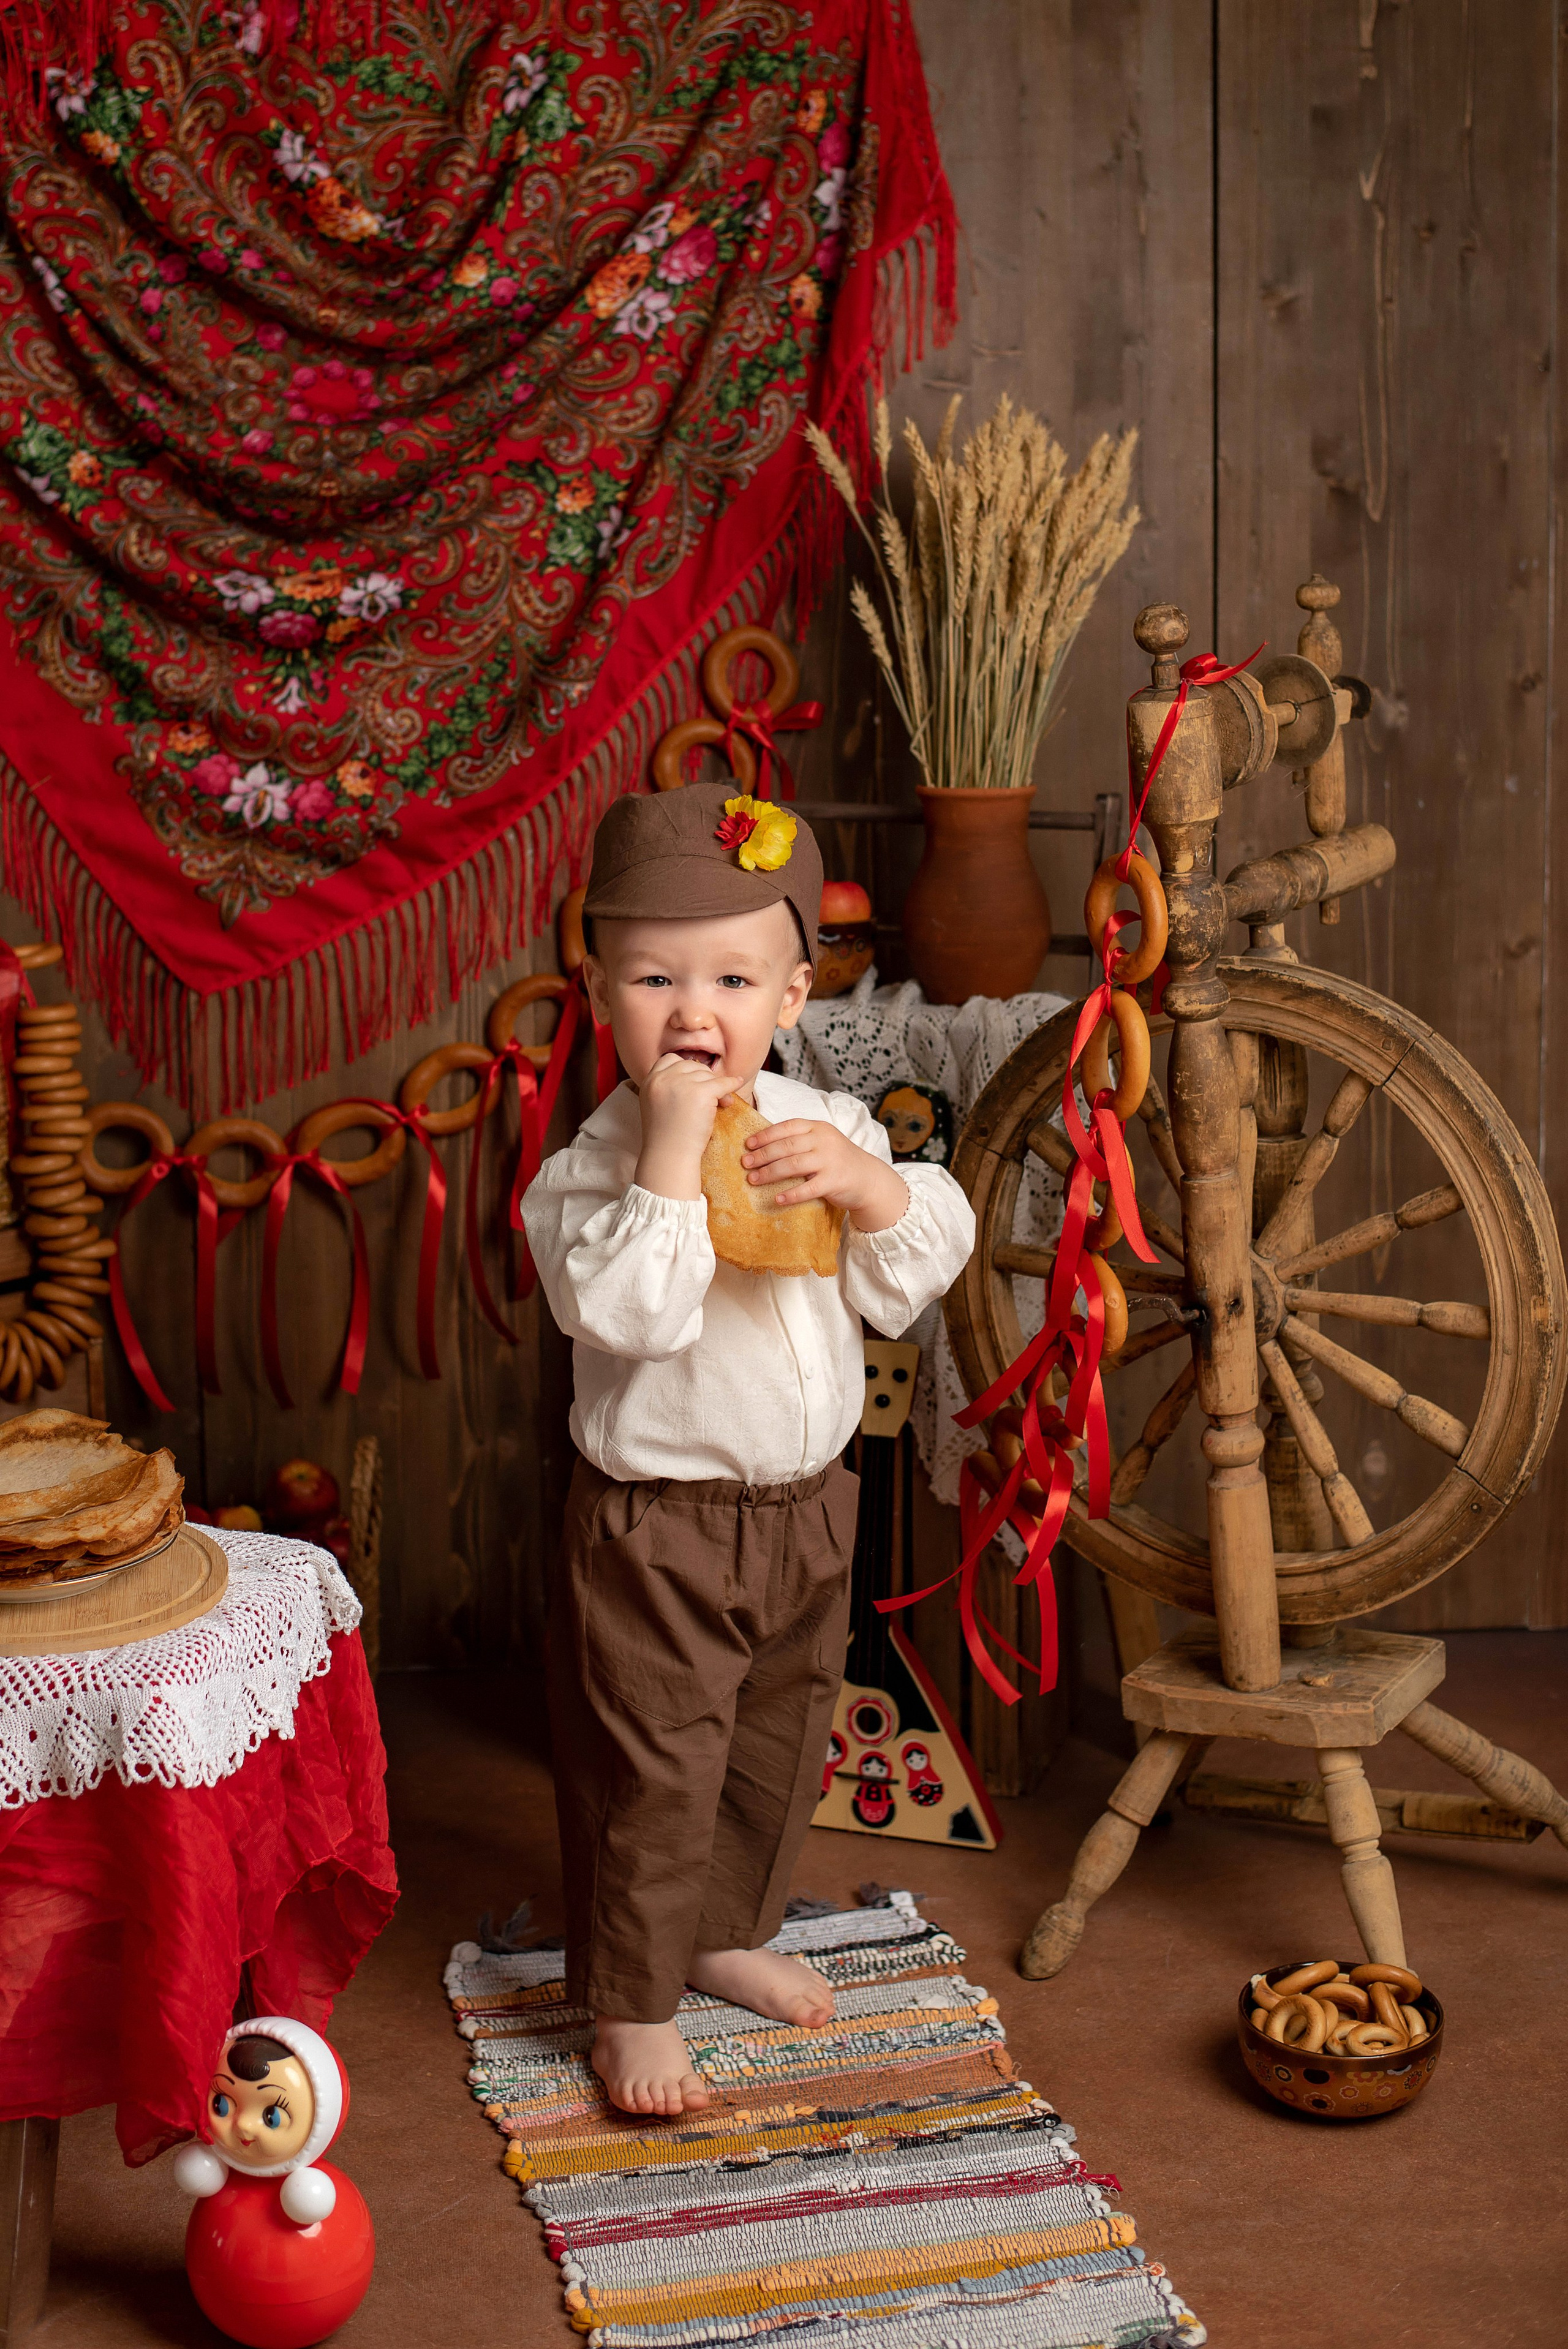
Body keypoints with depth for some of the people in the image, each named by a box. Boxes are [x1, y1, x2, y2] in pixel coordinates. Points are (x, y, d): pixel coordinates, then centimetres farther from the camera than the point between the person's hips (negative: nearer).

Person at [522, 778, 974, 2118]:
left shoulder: (827, 1129, -1)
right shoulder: (593, 1166, -18)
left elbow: (922, 1274, -2)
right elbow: (627, 1312, -33)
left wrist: (869, 1185, -21)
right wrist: (672, 1150, -33)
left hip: (803, 1508, 6)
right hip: (655, 1529, -6)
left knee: (780, 1752, 22)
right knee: (652, 1776, 2)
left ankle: (729, 1935, 45)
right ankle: (632, 2005, 21)